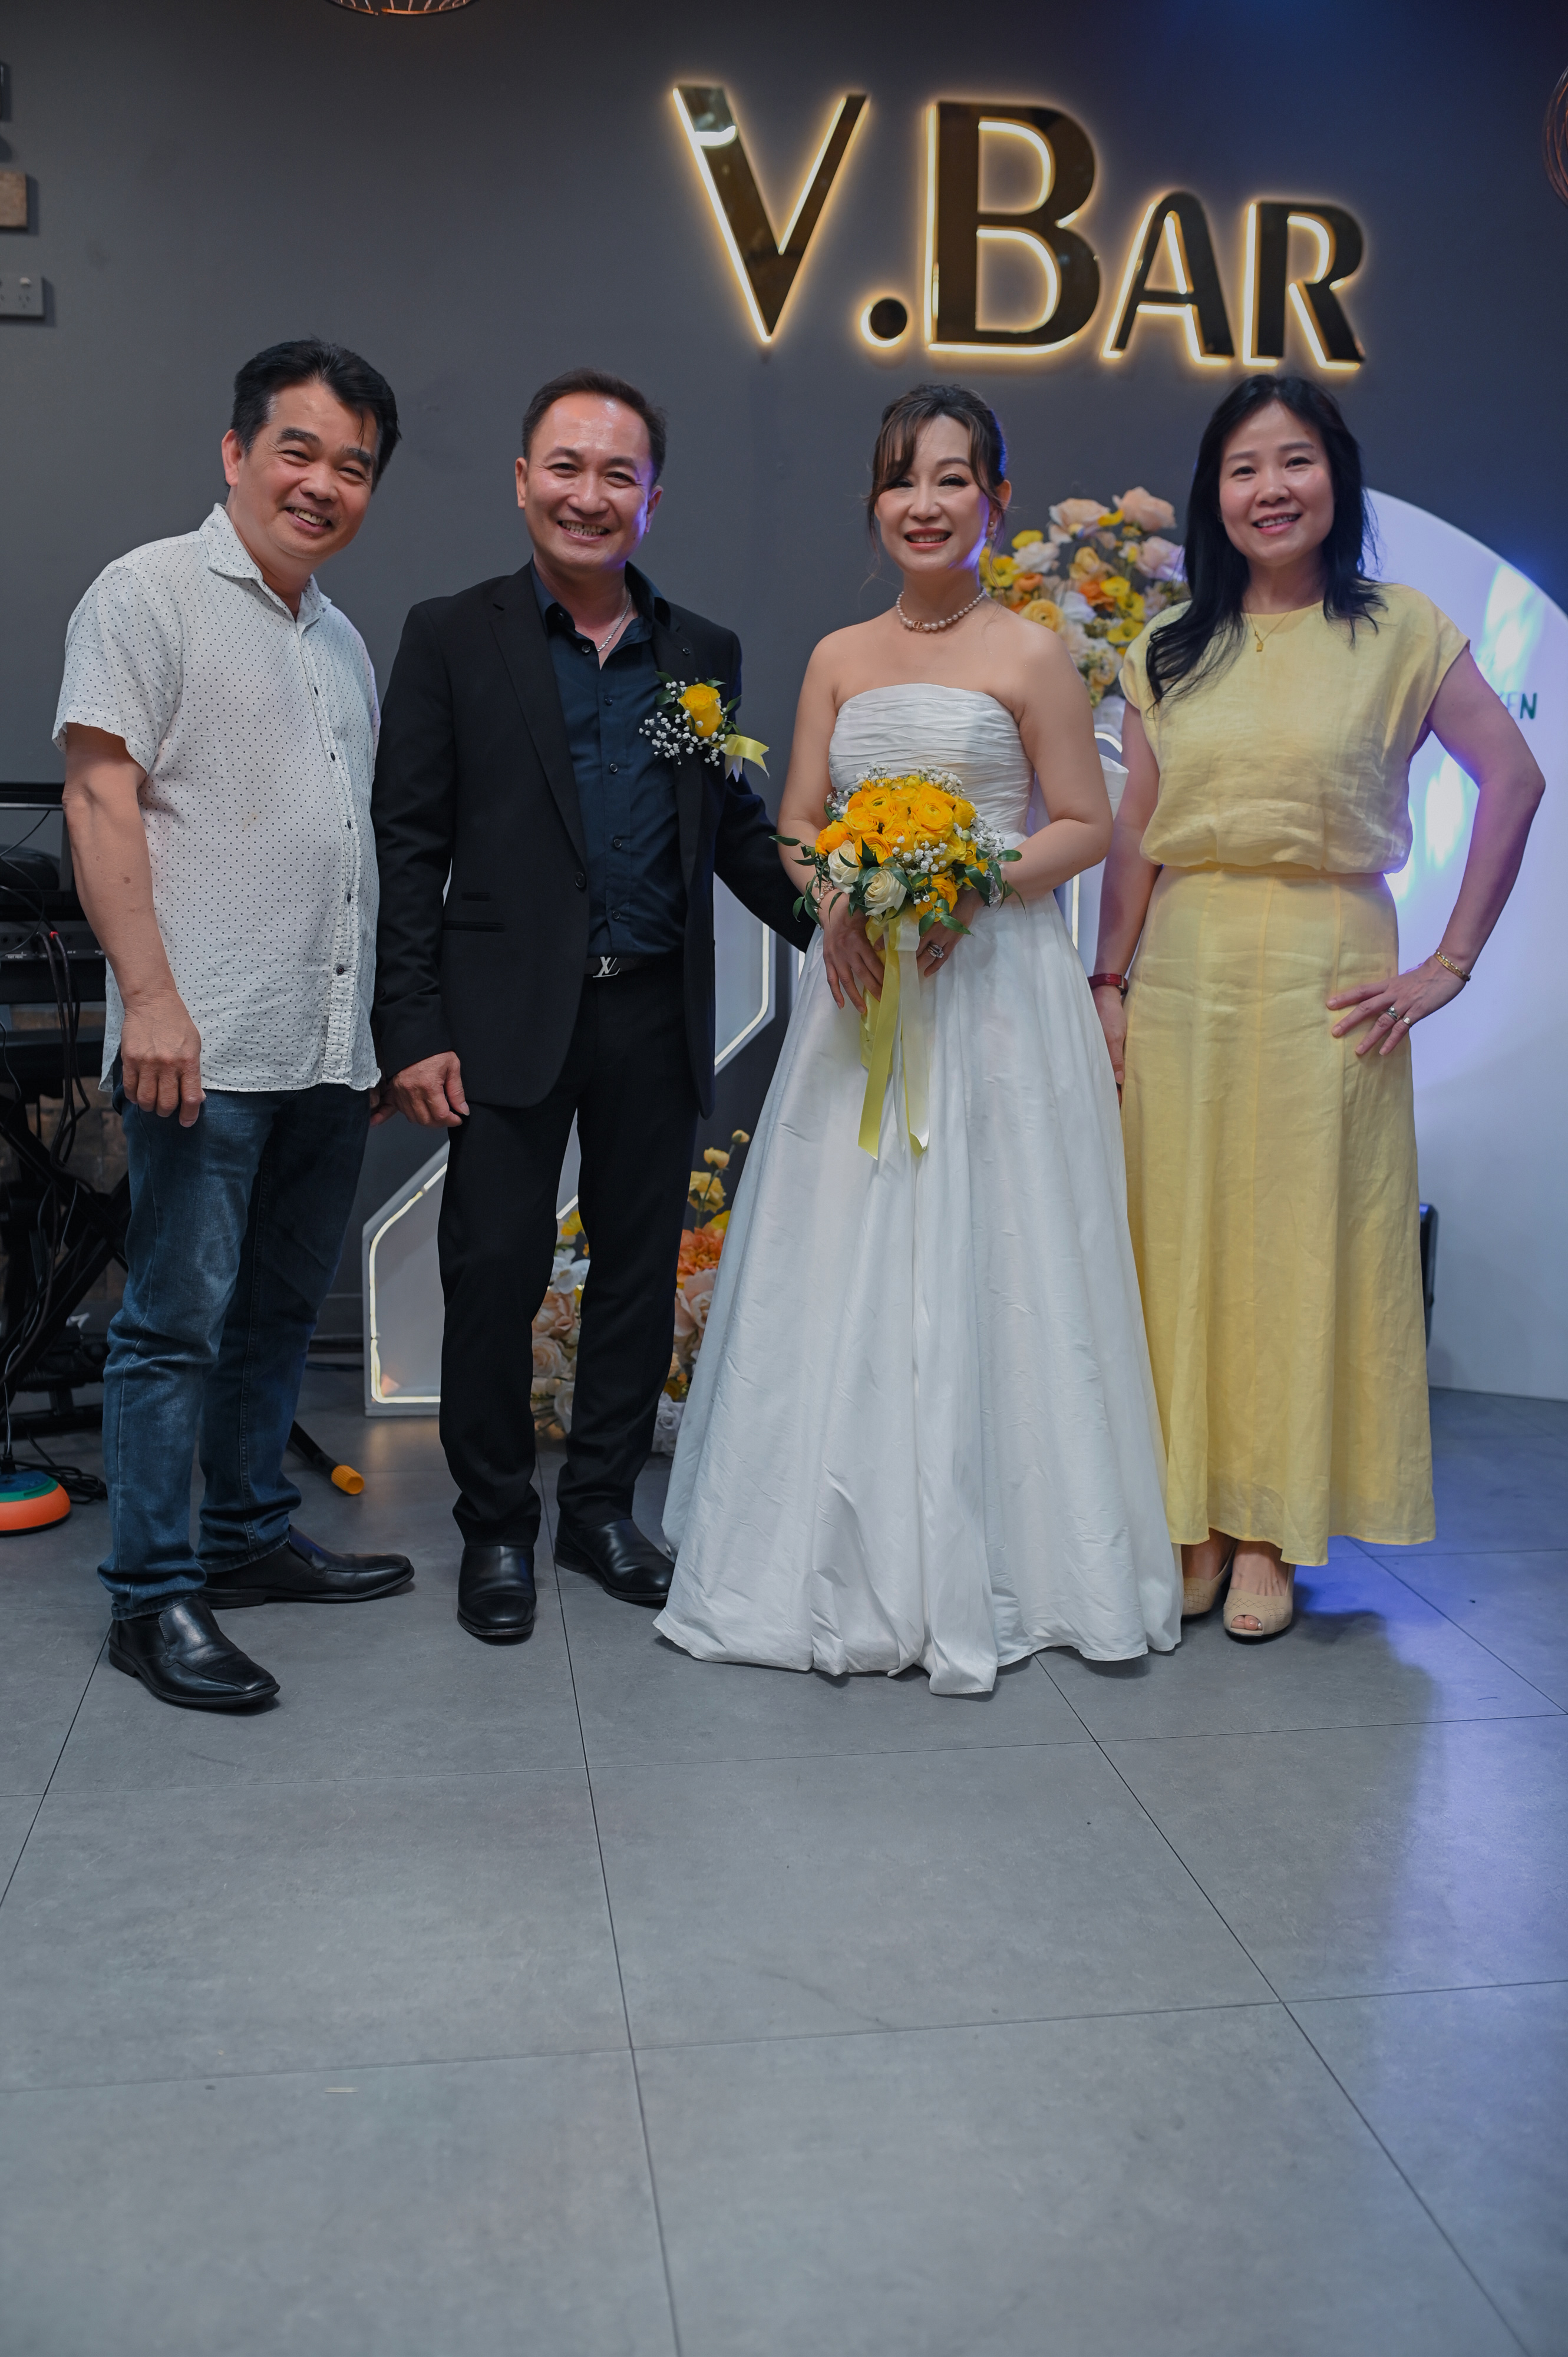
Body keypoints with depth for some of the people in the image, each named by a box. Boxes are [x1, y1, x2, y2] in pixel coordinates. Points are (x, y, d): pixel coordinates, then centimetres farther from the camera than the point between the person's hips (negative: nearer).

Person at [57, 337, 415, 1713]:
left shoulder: (343, 639, 20)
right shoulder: (153, 592, -2)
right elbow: (99, 796, -10)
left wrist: (383, 1026, 20)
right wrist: (148, 994, -19)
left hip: (330, 1049, 8)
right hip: (206, 1045, -7)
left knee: (281, 1313, 15)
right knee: (180, 1319, -3)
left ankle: (251, 1537, 29)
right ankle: (153, 1596, 7)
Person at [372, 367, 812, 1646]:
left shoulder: (704, 652, 11)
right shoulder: (452, 638, 1)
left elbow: (736, 828, 14)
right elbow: (409, 846, -3)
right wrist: (412, 1030, -9)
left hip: (657, 1016, 3)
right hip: (512, 1015, -3)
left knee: (640, 1273, 11)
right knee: (494, 1273, 1)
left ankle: (603, 1506, 28)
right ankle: (496, 1526, 19)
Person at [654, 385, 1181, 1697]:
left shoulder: (1030, 655, -1)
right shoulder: (839, 658, 13)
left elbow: (1087, 825, -1)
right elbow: (796, 827, 12)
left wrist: (968, 889, -16)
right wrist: (839, 903, -9)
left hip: (996, 987, -4)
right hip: (860, 990, 5)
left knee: (982, 1268, -2)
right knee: (844, 1271, 5)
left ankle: (986, 1567, 10)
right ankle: (855, 1564, 17)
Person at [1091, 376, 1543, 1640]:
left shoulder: (1401, 629, 1)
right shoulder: (1169, 651, 10)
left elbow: (1514, 779, -2)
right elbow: (1133, 834, 9)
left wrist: (1450, 963, -6)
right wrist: (1109, 982, 2)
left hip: (1326, 976, -3)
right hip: (1183, 976, 3)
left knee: (1303, 1241, 1)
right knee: (1181, 1241, 5)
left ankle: (1272, 1533, 13)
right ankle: (1189, 1522, 16)